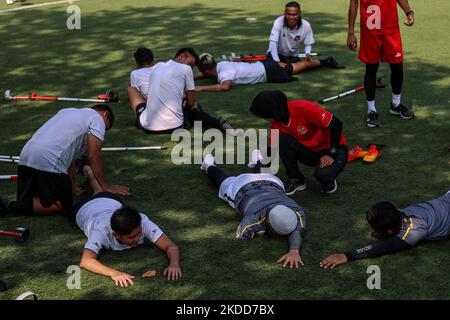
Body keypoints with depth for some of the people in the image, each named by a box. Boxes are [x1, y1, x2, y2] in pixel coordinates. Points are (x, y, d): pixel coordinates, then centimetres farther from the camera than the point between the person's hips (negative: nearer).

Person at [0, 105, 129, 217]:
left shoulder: (69, 112, 34)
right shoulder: (97, 119, 9)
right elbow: (94, 156, 1)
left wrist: (73, 188, 34)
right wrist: (105, 186, 10)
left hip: (25, 157, 8)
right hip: (48, 161, -8)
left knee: (27, 202, 21)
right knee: (62, 205, 7)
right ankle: (11, 207, -9)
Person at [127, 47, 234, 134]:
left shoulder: (156, 66, 17)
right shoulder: (186, 69, 2)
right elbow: (191, 103, 5)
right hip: (175, 126, -3)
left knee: (132, 89, 28)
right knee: (194, 108, 30)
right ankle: (218, 123, 3)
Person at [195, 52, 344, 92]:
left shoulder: (224, 72, -29)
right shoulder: (219, 65, -3)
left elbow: (224, 86, -49)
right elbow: (206, 75, 15)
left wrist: (201, 88, -45)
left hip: (269, 72, -7)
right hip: (263, 66, 7)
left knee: (300, 66, 12)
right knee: (297, 66, 23)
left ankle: (326, 61, 28)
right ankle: (326, 61, 36)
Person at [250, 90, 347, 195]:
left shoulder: (303, 108, -27)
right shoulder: (277, 123, -6)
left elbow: (336, 124, -25)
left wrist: (331, 154, -25)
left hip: (332, 148, -6)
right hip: (310, 151, 6)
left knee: (322, 174, -36)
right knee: (283, 140, -20)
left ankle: (329, 179, 2)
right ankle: (296, 180, -5)